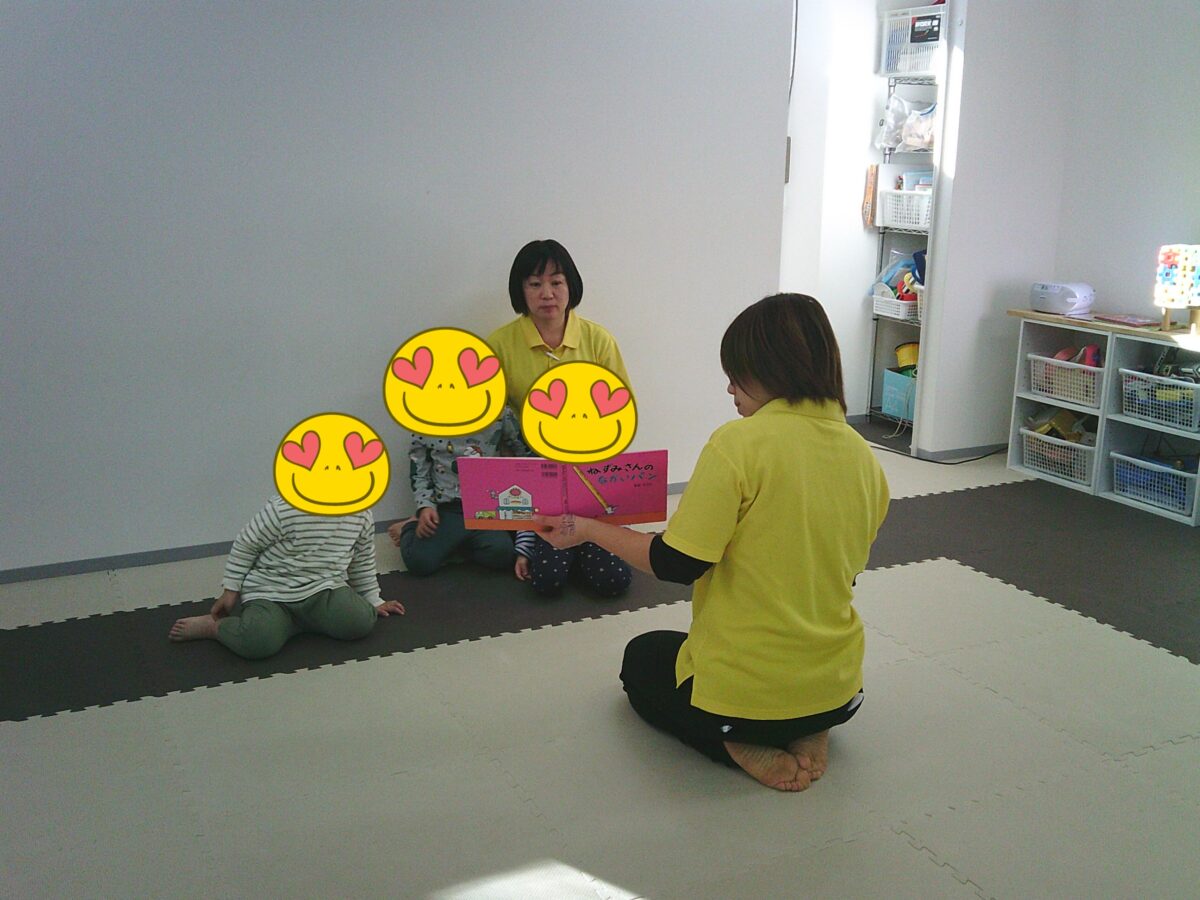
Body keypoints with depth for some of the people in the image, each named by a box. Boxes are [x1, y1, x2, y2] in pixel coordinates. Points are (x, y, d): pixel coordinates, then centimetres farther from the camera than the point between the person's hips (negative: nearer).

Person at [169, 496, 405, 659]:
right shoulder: (283, 509, -18)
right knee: (258, 642, -33)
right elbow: (245, 545, -4)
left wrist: (374, 600, 20)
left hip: (322, 591, 4)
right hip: (270, 593, -4)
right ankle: (212, 625, -1)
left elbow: (363, 562, 15)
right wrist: (230, 590, -1)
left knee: (360, 621, -26)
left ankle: (312, 619, 4)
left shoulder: (362, 515, -2)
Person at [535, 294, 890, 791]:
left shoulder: (738, 442, -20)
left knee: (642, 658, 26)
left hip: (742, 693, -5)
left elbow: (676, 564, -19)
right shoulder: (865, 459, -1)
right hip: (837, 692, 6)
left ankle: (739, 747, 1)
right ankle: (805, 735, 9)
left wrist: (587, 530, -5)